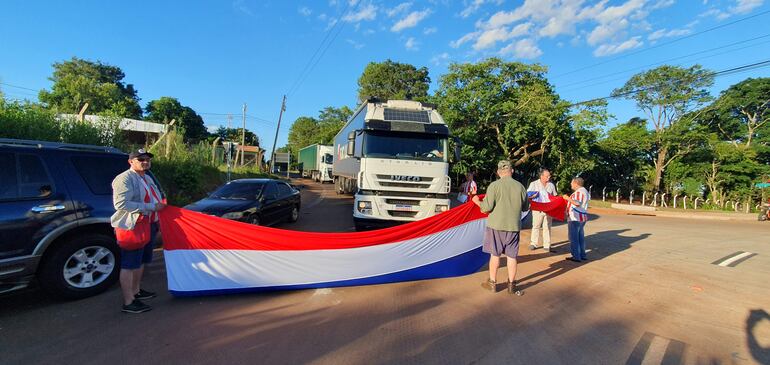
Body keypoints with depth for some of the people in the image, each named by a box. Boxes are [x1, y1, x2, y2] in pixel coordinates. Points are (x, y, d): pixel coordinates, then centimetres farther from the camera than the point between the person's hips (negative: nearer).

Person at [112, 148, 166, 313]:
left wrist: (161, 205, 12)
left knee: (141, 261, 20)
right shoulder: (124, 178, -14)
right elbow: (121, 204, -24)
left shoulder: (147, 178, 16)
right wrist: (151, 207, -24)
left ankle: (136, 291, 35)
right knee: (129, 265, -2)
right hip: (132, 227, -9)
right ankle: (128, 303, 6)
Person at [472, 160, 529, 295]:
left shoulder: (494, 185, -12)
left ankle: (492, 283, 22)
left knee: (495, 255, 10)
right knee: (511, 256, 12)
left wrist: (477, 201, 5)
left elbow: (486, 208, -14)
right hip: (513, 226, 3)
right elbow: (526, 207, 10)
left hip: (496, 226, -3)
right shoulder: (520, 186, -1)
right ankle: (511, 285, 23)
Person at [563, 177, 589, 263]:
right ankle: (582, 255, 23)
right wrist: (569, 199, 20)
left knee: (574, 238, -3)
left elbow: (577, 203, -26)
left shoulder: (579, 191, -16)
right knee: (580, 237, 16)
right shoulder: (584, 191, 17)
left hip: (575, 218, -10)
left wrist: (568, 198, -17)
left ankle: (576, 257, 1)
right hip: (582, 217, 10)